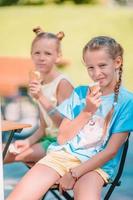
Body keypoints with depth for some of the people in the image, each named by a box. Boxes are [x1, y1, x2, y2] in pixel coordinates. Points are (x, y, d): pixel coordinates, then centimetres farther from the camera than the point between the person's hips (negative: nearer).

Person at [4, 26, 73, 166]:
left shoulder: (62, 83, -14)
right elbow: (44, 127, 13)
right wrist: (29, 141, -4)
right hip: (48, 139, 9)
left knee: (13, 154, -17)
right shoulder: (39, 84, 9)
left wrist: (41, 98, -26)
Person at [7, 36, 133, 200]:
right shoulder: (80, 93, 10)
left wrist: (74, 174, -13)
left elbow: (111, 151, -6)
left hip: (96, 164, -3)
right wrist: (87, 111, -6)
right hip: (62, 154, 3)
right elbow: (62, 138, 6)